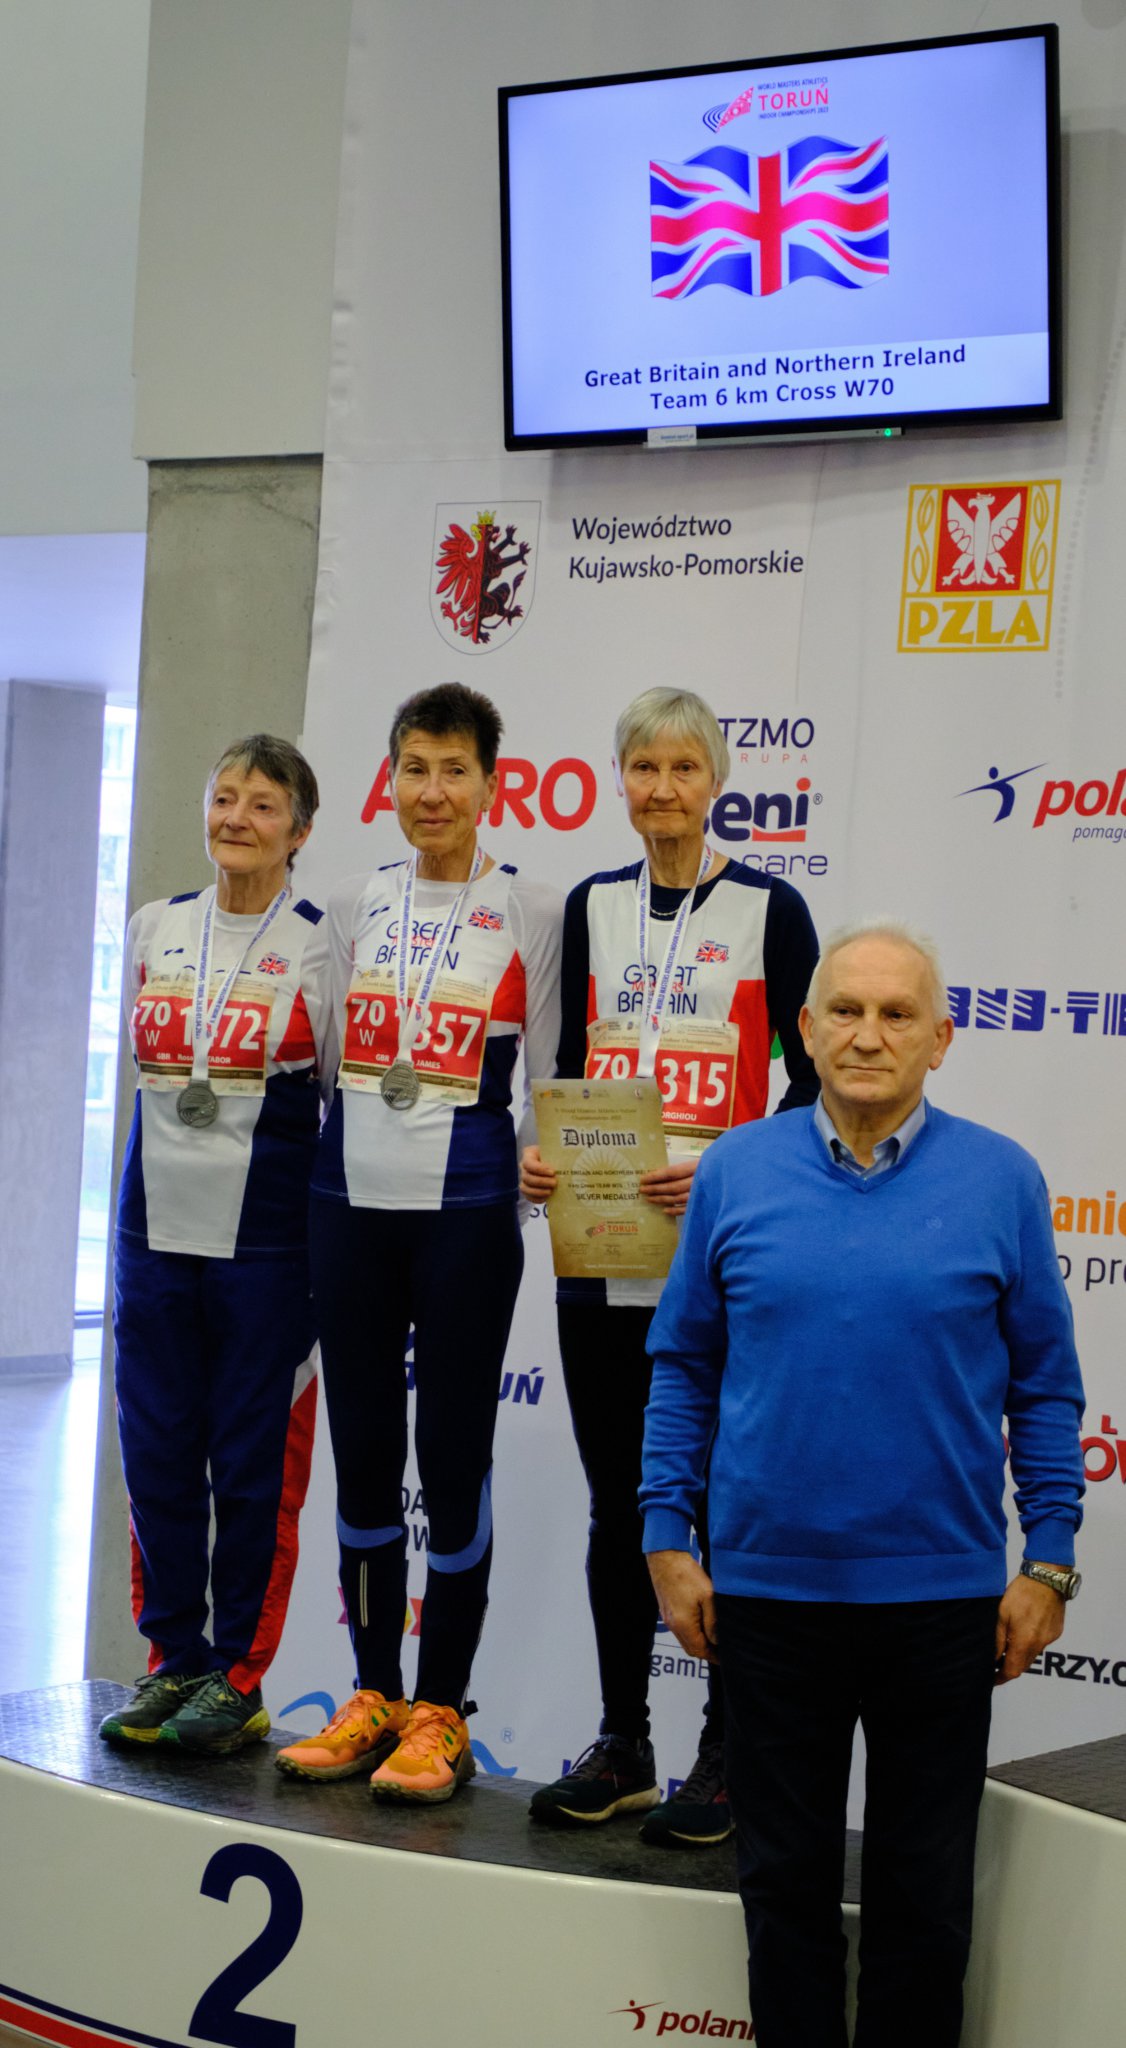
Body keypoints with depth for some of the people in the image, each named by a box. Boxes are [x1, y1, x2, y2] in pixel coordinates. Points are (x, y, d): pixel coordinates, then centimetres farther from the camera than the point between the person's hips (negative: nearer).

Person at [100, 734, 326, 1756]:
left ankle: (238, 1674, 13)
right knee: (158, 1453, 7)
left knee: (255, 1462, 1)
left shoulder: (321, 944, -2)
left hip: (267, 1240, -4)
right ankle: (172, 1660, 20)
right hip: (155, 1230, 4)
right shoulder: (154, 929, 10)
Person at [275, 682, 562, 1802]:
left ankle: (439, 1713, 10)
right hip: (351, 1199, 4)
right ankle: (372, 1696, 20)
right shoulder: (354, 905, 11)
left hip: (464, 1206, -4)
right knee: (361, 1449, 9)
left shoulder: (528, 911, 1)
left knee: (453, 1455, -1)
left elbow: (553, 1071, 2)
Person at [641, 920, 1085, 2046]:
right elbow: (683, 1366, 5)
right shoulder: (735, 1172, 0)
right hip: (767, 1590, 1)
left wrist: (1047, 1564, -3)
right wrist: (667, 1539, 1)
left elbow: (1045, 1388, 1)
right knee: (785, 1876, 13)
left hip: (944, 1598, -1)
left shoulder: (1001, 1180, -3)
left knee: (923, 1890, 11)